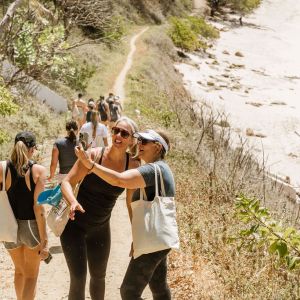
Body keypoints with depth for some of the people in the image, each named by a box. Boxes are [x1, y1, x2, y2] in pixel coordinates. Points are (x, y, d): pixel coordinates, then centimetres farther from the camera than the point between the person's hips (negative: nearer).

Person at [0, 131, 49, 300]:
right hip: (32, 227, -3)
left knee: (19, 271, 26)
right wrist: (44, 240, -15)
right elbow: (38, 207, -17)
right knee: (31, 275, 17)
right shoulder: (38, 170, -14)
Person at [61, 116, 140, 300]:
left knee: (99, 276, 20)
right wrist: (73, 202, -40)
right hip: (75, 225, -4)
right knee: (78, 278, -8)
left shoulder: (133, 165, -10)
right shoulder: (94, 155, -20)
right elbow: (67, 182, -19)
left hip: (101, 229, 4)